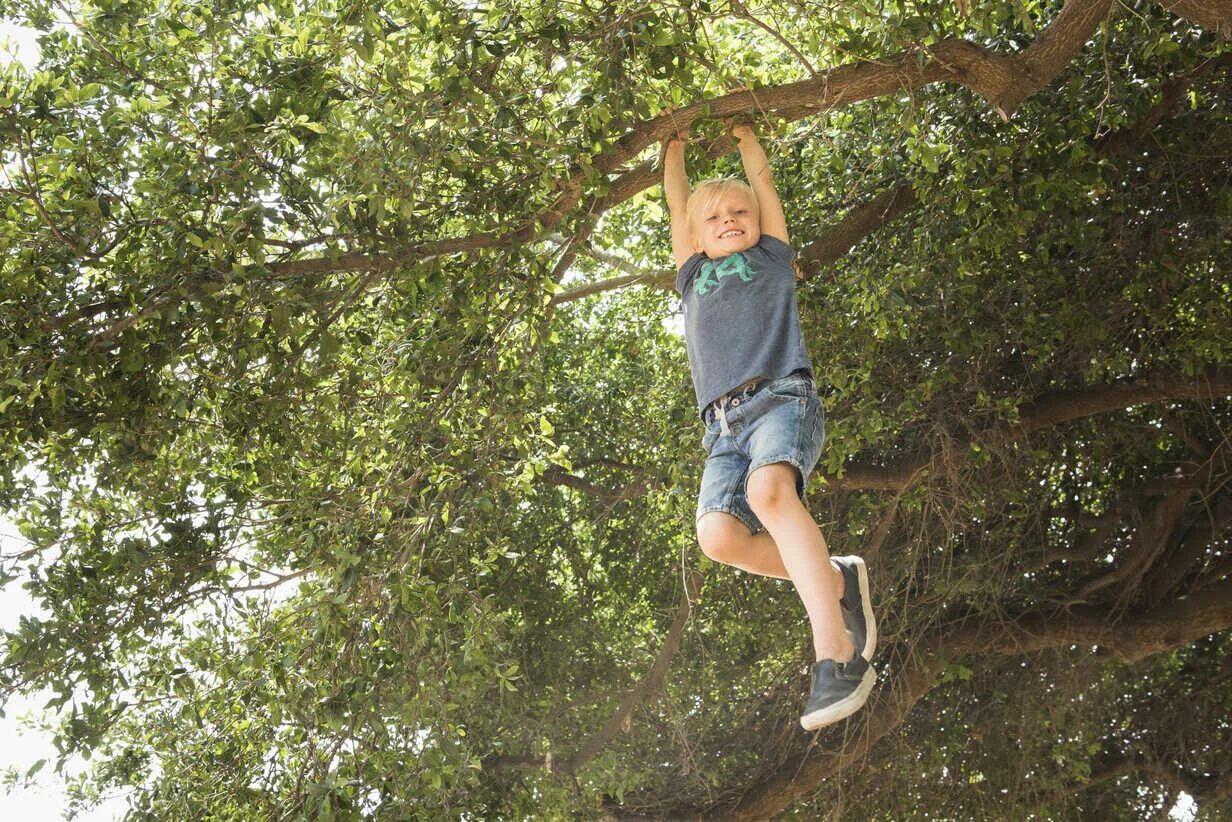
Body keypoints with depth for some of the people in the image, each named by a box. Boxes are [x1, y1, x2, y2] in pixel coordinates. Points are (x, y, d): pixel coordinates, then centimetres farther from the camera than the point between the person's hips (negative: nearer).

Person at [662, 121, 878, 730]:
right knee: (717, 534, -25)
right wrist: (675, 147, 54)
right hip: (722, 424, 3)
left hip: (782, 396, -3)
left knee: (769, 490, -34)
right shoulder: (694, 277, 32)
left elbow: (762, 180, 35)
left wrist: (743, 132, 49)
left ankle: (835, 651, -41)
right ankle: (835, 580, -6)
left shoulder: (772, 257, 26)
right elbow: (677, 206, 41)